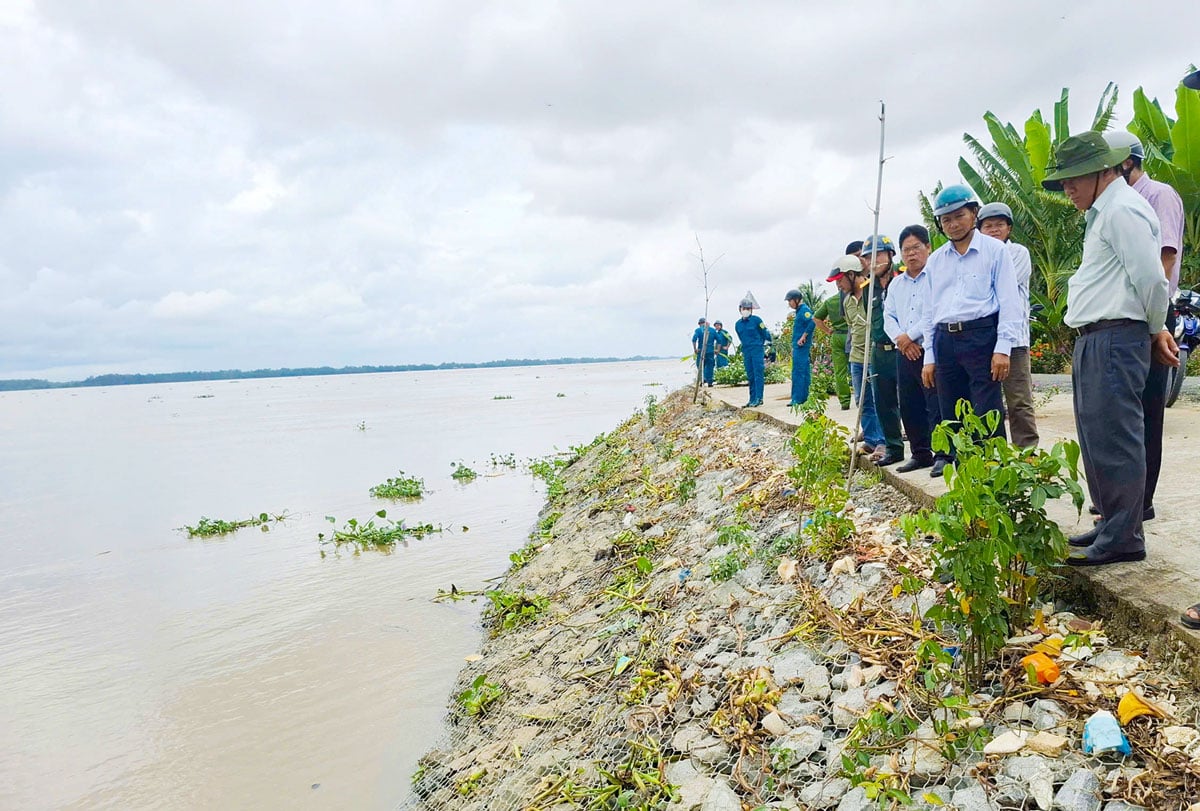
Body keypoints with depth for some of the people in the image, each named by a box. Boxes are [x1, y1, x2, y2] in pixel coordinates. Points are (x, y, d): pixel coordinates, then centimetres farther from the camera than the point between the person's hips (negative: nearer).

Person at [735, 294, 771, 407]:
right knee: (750, 376, 8)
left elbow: (765, 334, 2)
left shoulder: (756, 320, -6)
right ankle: (752, 399, 12)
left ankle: (759, 398, -9)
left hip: (757, 350, -5)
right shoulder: (738, 324, 9)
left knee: (758, 374, -9)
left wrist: (764, 346, 8)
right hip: (746, 352, 5)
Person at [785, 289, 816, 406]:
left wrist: (803, 337, -20)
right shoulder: (798, 311, 20)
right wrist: (794, 346, 21)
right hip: (798, 347, 10)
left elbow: (812, 323, -25)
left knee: (798, 372, -10)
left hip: (801, 346, -10)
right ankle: (804, 397, 17)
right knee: (804, 373, 12)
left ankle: (797, 399, -9)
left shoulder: (804, 310, -11)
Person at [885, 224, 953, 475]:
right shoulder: (896, 284, 18)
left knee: (937, 406, -7)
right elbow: (888, 316, 13)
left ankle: (943, 455, 0)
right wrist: (900, 339, -5)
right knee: (909, 407, 11)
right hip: (904, 354, 7)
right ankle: (920, 454, 21)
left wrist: (910, 335, -12)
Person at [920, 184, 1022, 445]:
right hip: (945, 341, 5)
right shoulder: (935, 260, 16)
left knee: (987, 417, -8)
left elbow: (1009, 301, -2)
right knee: (952, 418, 7)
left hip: (981, 336, -4)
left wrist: (1003, 348, -11)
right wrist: (929, 357, 13)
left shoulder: (995, 250, 4)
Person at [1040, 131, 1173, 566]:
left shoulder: (1122, 210, -12)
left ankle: (1122, 539, 0)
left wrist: (1155, 330, -2)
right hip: (1093, 342, 11)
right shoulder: (1103, 213, 21)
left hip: (1116, 339, -11)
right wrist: (1156, 331, 15)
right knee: (1096, 438, 15)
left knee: (1113, 440, -8)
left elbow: (1151, 279, -17)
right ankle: (1111, 524, 25)